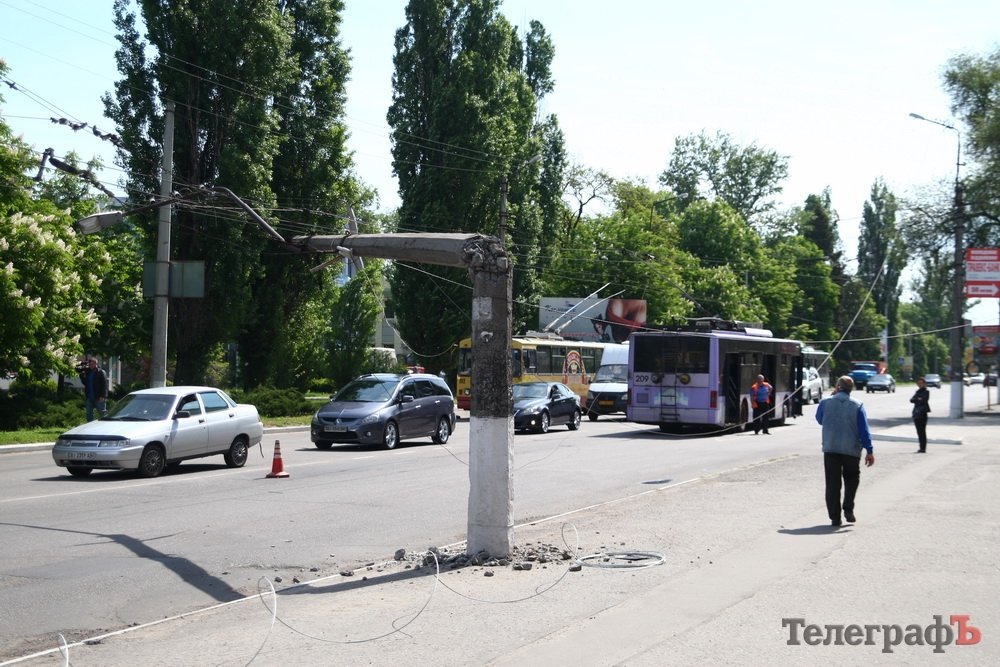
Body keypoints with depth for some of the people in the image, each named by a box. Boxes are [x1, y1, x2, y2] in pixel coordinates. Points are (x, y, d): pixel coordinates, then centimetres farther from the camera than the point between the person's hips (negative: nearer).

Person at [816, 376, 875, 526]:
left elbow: (819, 419, 16)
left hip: (830, 449, 0)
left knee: (832, 482, 6)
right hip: (851, 450, 0)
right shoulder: (857, 405, -5)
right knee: (852, 478, 20)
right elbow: (864, 430, -7)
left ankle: (834, 516, 3)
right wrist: (869, 451, -5)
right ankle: (848, 508, 5)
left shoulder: (825, 402, -3)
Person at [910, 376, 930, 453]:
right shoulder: (917, 392, 19)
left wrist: (916, 400, -3)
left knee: (922, 431, -9)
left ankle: (923, 449, -9)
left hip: (922, 413, -7)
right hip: (916, 413, 7)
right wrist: (918, 399, -11)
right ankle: (921, 448, 12)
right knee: (919, 432, 8)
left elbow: (924, 400, -15)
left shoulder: (926, 392, 0)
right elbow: (911, 400, 6)